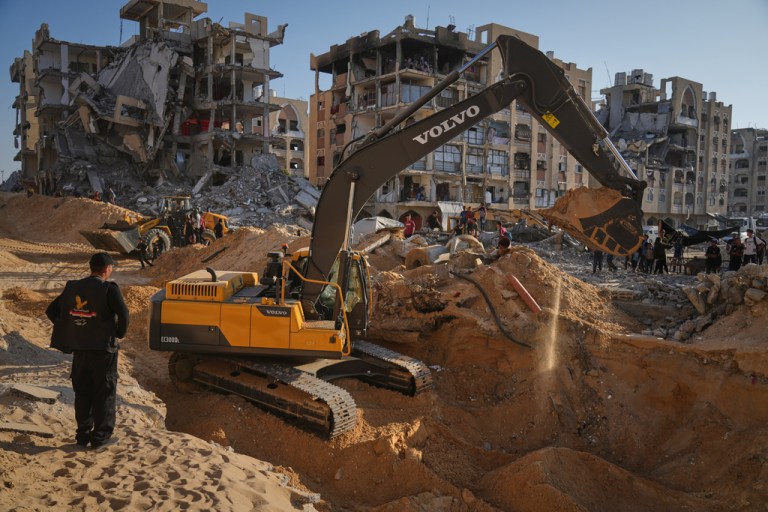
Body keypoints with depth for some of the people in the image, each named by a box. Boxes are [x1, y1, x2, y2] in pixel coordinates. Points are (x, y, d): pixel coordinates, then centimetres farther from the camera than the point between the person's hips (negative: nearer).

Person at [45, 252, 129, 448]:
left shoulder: (73, 288, 5)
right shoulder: (109, 289, -13)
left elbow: (51, 311, 9)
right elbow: (123, 314, -23)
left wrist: (70, 332, 13)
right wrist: (119, 333, -4)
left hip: (79, 349, 5)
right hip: (103, 350, -5)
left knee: (82, 393, 16)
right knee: (104, 394, 6)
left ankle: (83, 434, 23)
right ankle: (101, 436, 10)